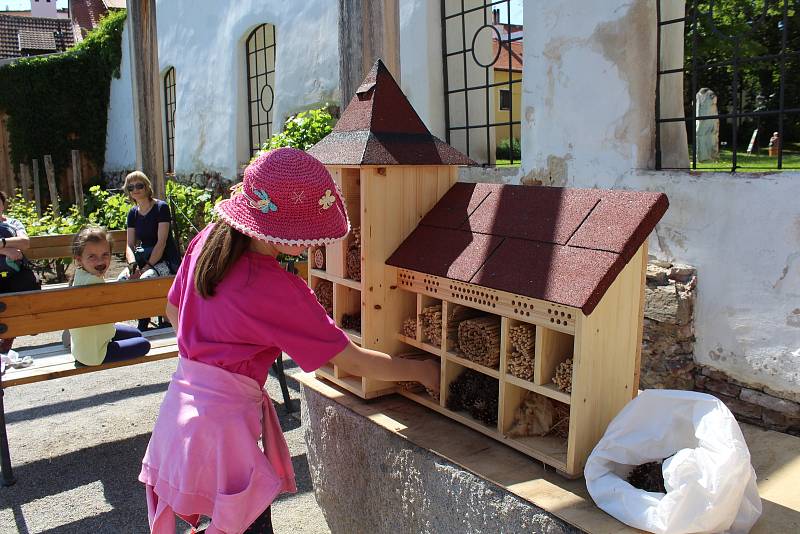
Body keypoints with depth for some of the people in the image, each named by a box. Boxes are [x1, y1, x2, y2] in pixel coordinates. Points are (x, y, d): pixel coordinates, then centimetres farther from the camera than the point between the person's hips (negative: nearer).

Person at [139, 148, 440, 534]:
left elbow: (174, 311, 12)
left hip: (183, 397, 8)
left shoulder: (207, 240, -3)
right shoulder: (278, 291, -24)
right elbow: (352, 362, -18)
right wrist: (422, 371, -6)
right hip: (226, 415, -8)